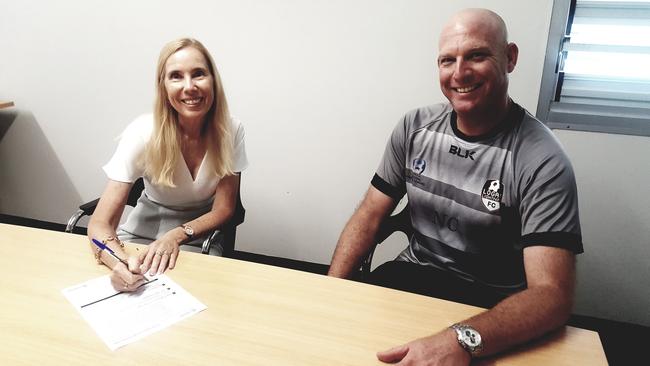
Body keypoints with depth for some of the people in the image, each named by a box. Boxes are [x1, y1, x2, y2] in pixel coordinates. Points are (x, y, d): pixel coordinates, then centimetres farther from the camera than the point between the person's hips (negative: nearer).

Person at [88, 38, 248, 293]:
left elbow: (224, 208, -8)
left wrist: (177, 236, -25)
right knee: (125, 278, -25)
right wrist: (121, 262, -44)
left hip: (200, 236, 1)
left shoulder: (230, 130, -16)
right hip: (143, 231, 0)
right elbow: (100, 223, -22)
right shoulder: (143, 132, -21)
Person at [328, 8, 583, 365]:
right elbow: (370, 215, 2)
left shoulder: (543, 161, -17)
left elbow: (550, 294, -23)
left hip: (491, 305, -3)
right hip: (412, 274, 3)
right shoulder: (414, 127, -2)